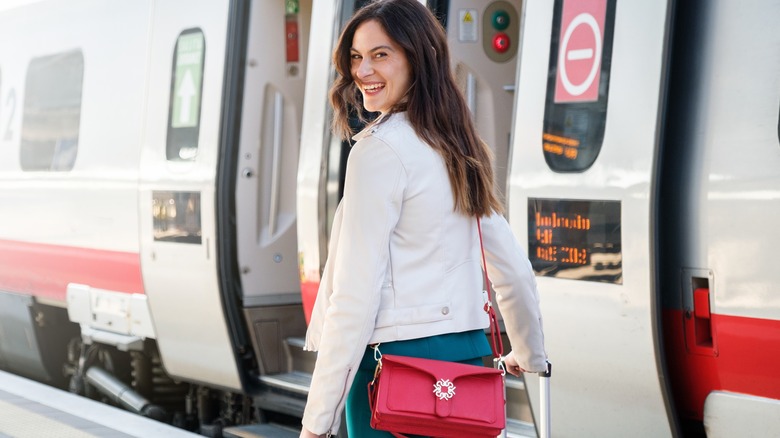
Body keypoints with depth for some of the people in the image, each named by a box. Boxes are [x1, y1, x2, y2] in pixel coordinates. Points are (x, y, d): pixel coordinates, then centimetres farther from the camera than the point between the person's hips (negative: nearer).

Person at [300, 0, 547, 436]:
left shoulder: (380, 148, -12)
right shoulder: (460, 147, 13)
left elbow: (356, 294, -16)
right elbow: (514, 269, 19)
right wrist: (531, 356, 33)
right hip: (469, 354, 8)